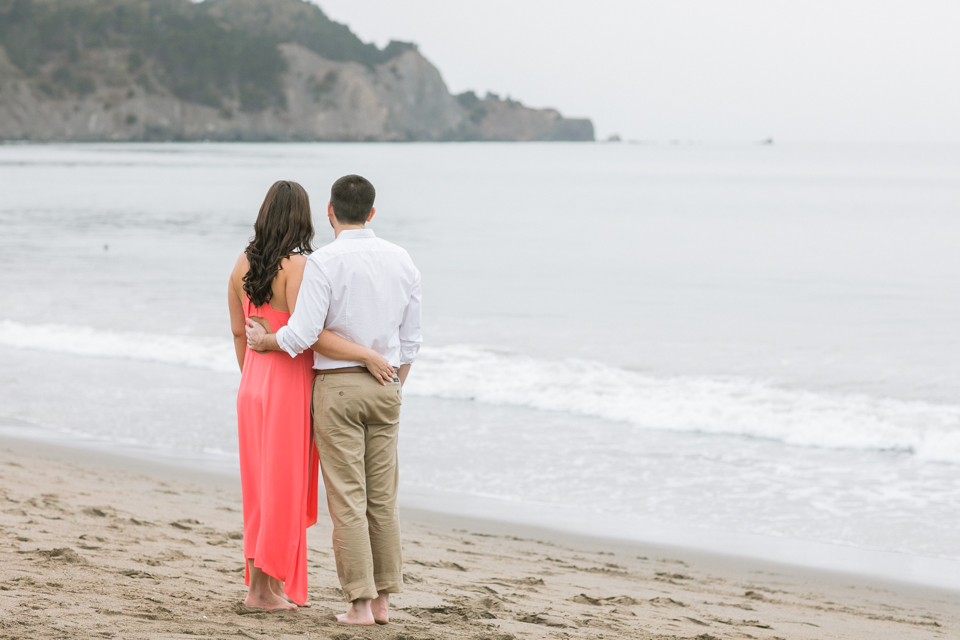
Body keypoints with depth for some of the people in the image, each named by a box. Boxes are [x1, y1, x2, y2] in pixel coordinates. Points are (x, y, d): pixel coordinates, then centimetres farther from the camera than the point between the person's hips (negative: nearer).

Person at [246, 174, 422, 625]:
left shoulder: (324, 263, -13)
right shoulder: (401, 261, 4)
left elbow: (303, 334, -19)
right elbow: (410, 339, 9)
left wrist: (266, 342, 2)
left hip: (336, 386, -5)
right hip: (384, 387, 5)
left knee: (347, 501, -2)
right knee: (382, 498, 10)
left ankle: (360, 603, -3)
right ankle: (382, 600, 12)